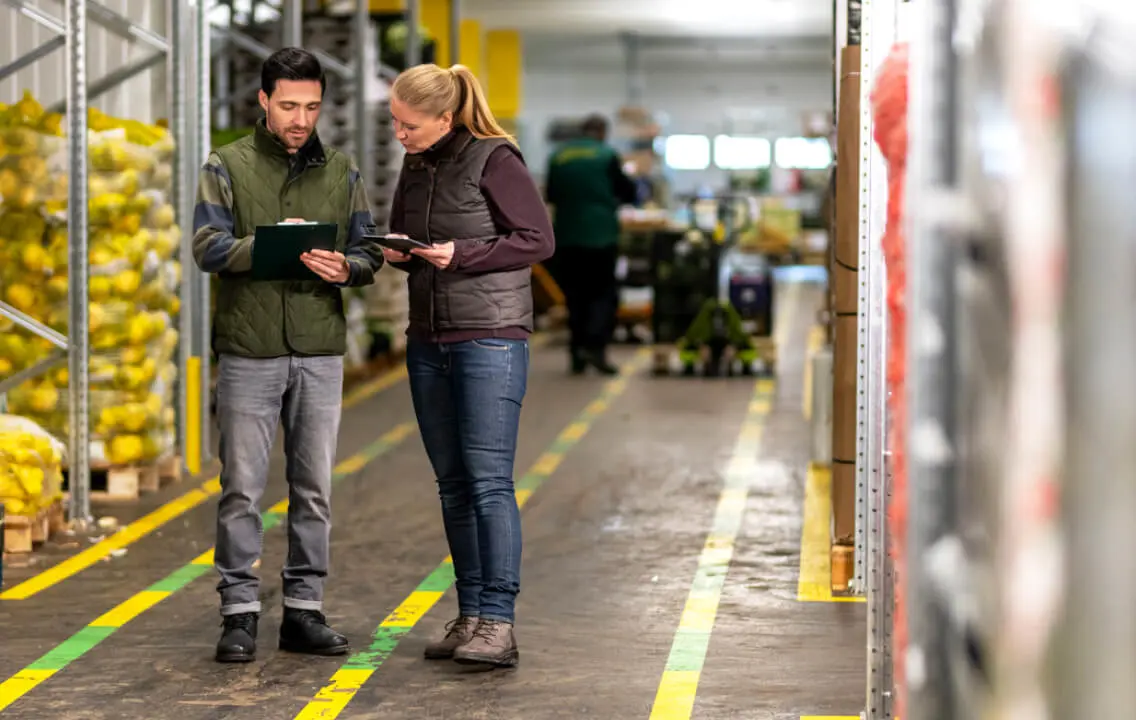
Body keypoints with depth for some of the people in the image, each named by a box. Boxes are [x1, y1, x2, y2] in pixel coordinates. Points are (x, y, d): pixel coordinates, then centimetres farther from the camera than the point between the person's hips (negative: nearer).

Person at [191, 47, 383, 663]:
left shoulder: (341, 172, 11)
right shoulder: (227, 167, 2)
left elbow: (369, 253, 9)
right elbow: (207, 246, -10)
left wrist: (345, 268, -14)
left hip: (319, 353, 3)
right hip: (248, 352, -3)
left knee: (314, 488, 7)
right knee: (242, 487, -1)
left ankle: (304, 611, 15)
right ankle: (239, 613, 7)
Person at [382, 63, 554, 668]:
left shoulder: (494, 160, -9)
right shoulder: (414, 168, 12)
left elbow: (538, 240, -10)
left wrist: (461, 255, -18)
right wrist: (395, 252, -1)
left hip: (490, 339, -7)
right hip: (429, 343, 7)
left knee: (489, 480, -11)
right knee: (452, 484, 8)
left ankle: (498, 624, -12)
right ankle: (469, 616, 13)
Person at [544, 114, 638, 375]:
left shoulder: (559, 156, 5)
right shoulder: (607, 155, -6)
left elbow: (550, 195, 14)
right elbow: (628, 193, -1)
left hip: (567, 236, 4)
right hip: (600, 235, -4)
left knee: (575, 295, 11)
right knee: (605, 293, 3)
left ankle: (577, 353, 10)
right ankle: (595, 345, -15)